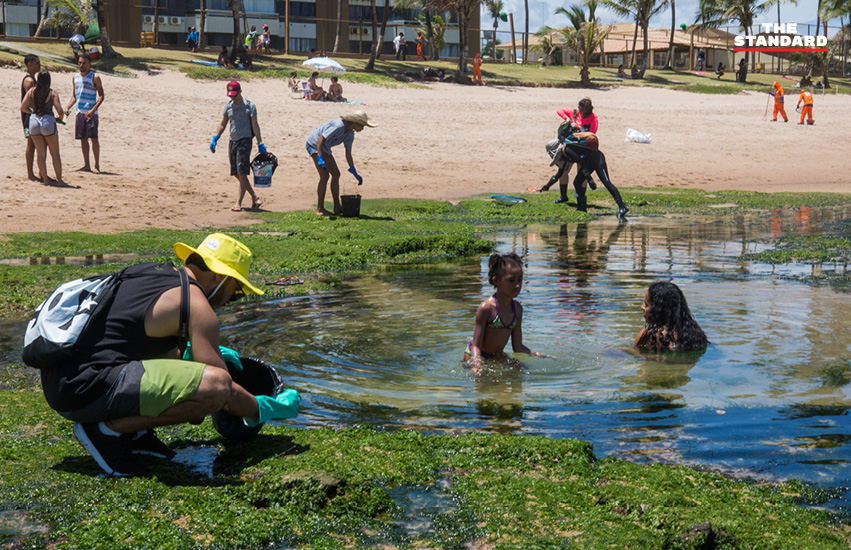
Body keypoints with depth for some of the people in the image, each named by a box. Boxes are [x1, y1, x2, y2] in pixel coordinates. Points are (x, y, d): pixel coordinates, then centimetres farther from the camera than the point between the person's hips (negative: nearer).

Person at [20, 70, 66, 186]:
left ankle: (45, 179, 11)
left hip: (34, 121, 3)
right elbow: (60, 110, -13)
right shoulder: (52, 93, -7)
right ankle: (59, 180, 9)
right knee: (55, 153, 7)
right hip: (48, 121, -3)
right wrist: (61, 118, 10)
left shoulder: (31, 91, 3)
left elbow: (22, 108, 5)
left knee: (41, 153, 10)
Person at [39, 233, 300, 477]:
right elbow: (222, 386, -6)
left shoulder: (147, 271, 19)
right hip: (86, 390, -10)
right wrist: (263, 410, 11)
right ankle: (108, 429, -9)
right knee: (214, 385, -22)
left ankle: (131, 431, 10)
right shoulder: (197, 307, -7)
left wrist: (195, 350, 43)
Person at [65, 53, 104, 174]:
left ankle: (97, 165, -2)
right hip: (79, 113, 6)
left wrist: (93, 110, -20)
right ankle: (86, 165, 14)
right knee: (83, 139, 8)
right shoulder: (75, 77, 14)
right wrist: (67, 107, 5)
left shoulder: (94, 77, -3)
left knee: (93, 138, -6)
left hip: (91, 113, -6)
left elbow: (101, 96, -7)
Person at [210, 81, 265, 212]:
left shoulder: (249, 106, -2)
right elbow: (222, 124, 19)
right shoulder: (228, 107, 12)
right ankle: (255, 197, 19)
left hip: (245, 140, -6)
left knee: (242, 174, -11)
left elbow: (255, 125, -3)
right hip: (232, 141, 6)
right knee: (236, 174, 7)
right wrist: (215, 139, 7)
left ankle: (238, 203, -12)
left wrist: (260, 143, -9)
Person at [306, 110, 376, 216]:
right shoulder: (339, 126, -27)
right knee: (324, 176, -15)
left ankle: (337, 207, 10)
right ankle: (320, 210, -10)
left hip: (324, 148, 10)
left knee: (336, 174, 7)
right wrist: (320, 158, -35)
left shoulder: (350, 134, 1)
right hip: (314, 144, -10)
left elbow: (348, 155, 8)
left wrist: (355, 174, 7)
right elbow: (320, 139, -29)